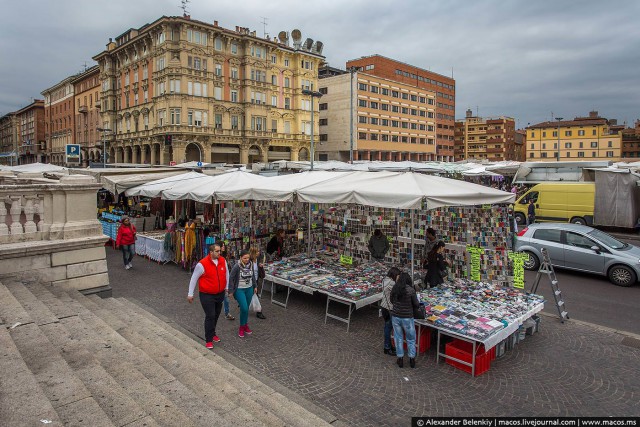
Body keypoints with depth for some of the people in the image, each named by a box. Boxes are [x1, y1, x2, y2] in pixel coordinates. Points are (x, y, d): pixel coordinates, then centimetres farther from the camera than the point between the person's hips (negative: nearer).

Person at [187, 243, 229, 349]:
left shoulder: (223, 261, -5)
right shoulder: (202, 264, -19)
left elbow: (226, 273, 13)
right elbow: (194, 279, -8)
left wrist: (226, 287, 19)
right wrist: (190, 294, -4)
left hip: (220, 294, 5)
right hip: (207, 295, -5)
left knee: (216, 315, 17)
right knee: (210, 316, -6)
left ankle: (212, 333, 38)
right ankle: (208, 340, 7)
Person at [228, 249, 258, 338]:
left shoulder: (251, 264, -4)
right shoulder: (237, 266, -18)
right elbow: (231, 278, -11)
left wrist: (254, 286, 16)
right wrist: (230, 291, -9)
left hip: (249, 289, 5)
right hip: (239, 290, -5)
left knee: (246, 308, 11)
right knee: (244, 308, -10)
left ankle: (245, 325, 29)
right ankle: (242, 327, 10)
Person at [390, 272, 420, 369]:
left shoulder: (394, 288, -6)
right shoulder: (411, 290, -17)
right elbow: (416, 305, -8)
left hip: (395, 316, 3)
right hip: (407, 318, -3)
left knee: (398, 338, 17)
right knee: (411, 339, 16)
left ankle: (400, 359, 27)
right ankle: (412, 359, 27)